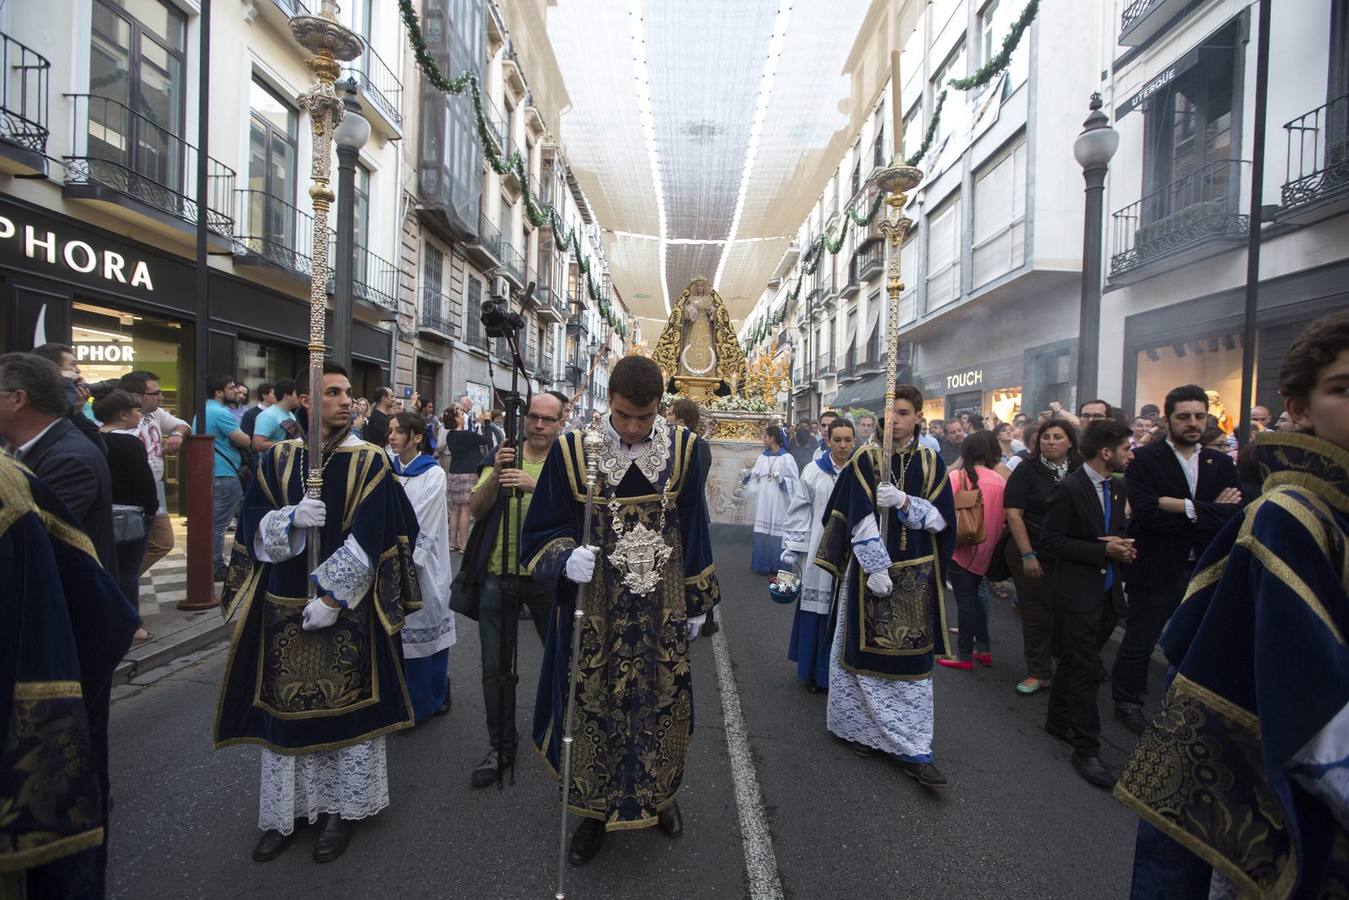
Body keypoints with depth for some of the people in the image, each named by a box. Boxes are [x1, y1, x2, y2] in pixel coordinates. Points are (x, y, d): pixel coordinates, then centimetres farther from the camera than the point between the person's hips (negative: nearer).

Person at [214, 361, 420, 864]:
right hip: (283, 608, 3)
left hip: (348, 610, -3)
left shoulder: (370, 461, -6)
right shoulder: (278, 459, 4)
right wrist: (291, 517, -19)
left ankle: (343, 807, 26)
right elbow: (253, 527, 2)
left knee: (347, 705, 7)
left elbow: (370, 539, -11)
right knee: (285, 706, 12)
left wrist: (332, 598, -15)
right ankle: (287, 810, 30)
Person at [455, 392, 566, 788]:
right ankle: (501, 745, 29)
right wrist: (495, 475, -21)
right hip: (498, 574, 2)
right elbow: (475, 509, -4)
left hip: (546, 576, -2)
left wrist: (535, 485, -32)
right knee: (496, 668, 11)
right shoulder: (504, 455, 5)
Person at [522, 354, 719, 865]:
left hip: (662, 610, 2)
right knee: (595, 708, 10)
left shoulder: (684, 449, -6)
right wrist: (566, 559, -25)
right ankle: (597, 811, 36)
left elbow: (693, 531, 5)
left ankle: (659, 795, 43)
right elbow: (541, 532, -3)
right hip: (595, 614, -1)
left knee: (662, 705, 15)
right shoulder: (573, 450, -11)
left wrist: (697, 602, 9)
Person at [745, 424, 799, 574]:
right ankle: (763, 565, 16)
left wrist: (781, 478, -19)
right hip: (763, 500, 5)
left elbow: (794, 481, -5)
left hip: (778, 502, -5)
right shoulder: (763, 456, 9)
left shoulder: (786, 458, -6)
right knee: (762, 533, 6)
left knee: (776, 533, 0)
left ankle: (776, 566, 12)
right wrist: (748, 474, -4)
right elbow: (755, 476, 13)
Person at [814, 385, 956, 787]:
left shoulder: (931, 462, 4)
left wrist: (903, 502, -19)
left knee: (912, 656, 5)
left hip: (916, 574, 2)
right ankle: (862, 726, 26)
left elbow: (941, 517, -2)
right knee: (867, 650, 8)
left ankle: (913, 749, 12)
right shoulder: (864, 460, -5)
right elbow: (859, 519, -12)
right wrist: (876, 568, -18)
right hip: (870, 568, -2)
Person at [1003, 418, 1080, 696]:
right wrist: (1028, 555, -14)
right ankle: (1039, 673, 20)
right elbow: (1013, 514, -10)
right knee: (1036, 616, 6)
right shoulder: (1027, 471, -6)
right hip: (1033, 556, -2)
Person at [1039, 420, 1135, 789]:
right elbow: (1050, 540, -16)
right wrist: (1103, 551, -20)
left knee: (1074, 661, 19)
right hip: (1078, 592, -7)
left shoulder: (1116, 488, 9)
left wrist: (1122, 546, -2)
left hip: (1107, 592, 7)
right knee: (1085, 670, -3)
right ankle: (1086, 748, 6)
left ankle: (1058, 720, 35)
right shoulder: (1069, 488, -15)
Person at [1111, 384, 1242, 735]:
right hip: (1156, 570, -4)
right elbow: (1146, 511, -22)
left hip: (1205, 570, 4)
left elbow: (1235, 514, -8)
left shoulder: (1221, 463, 6)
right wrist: (1209, 512, -15)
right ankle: (1127, 702, 27)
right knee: (1139, 641, 10)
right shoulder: (1144, 460, -8)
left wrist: (1186, 507, -19)